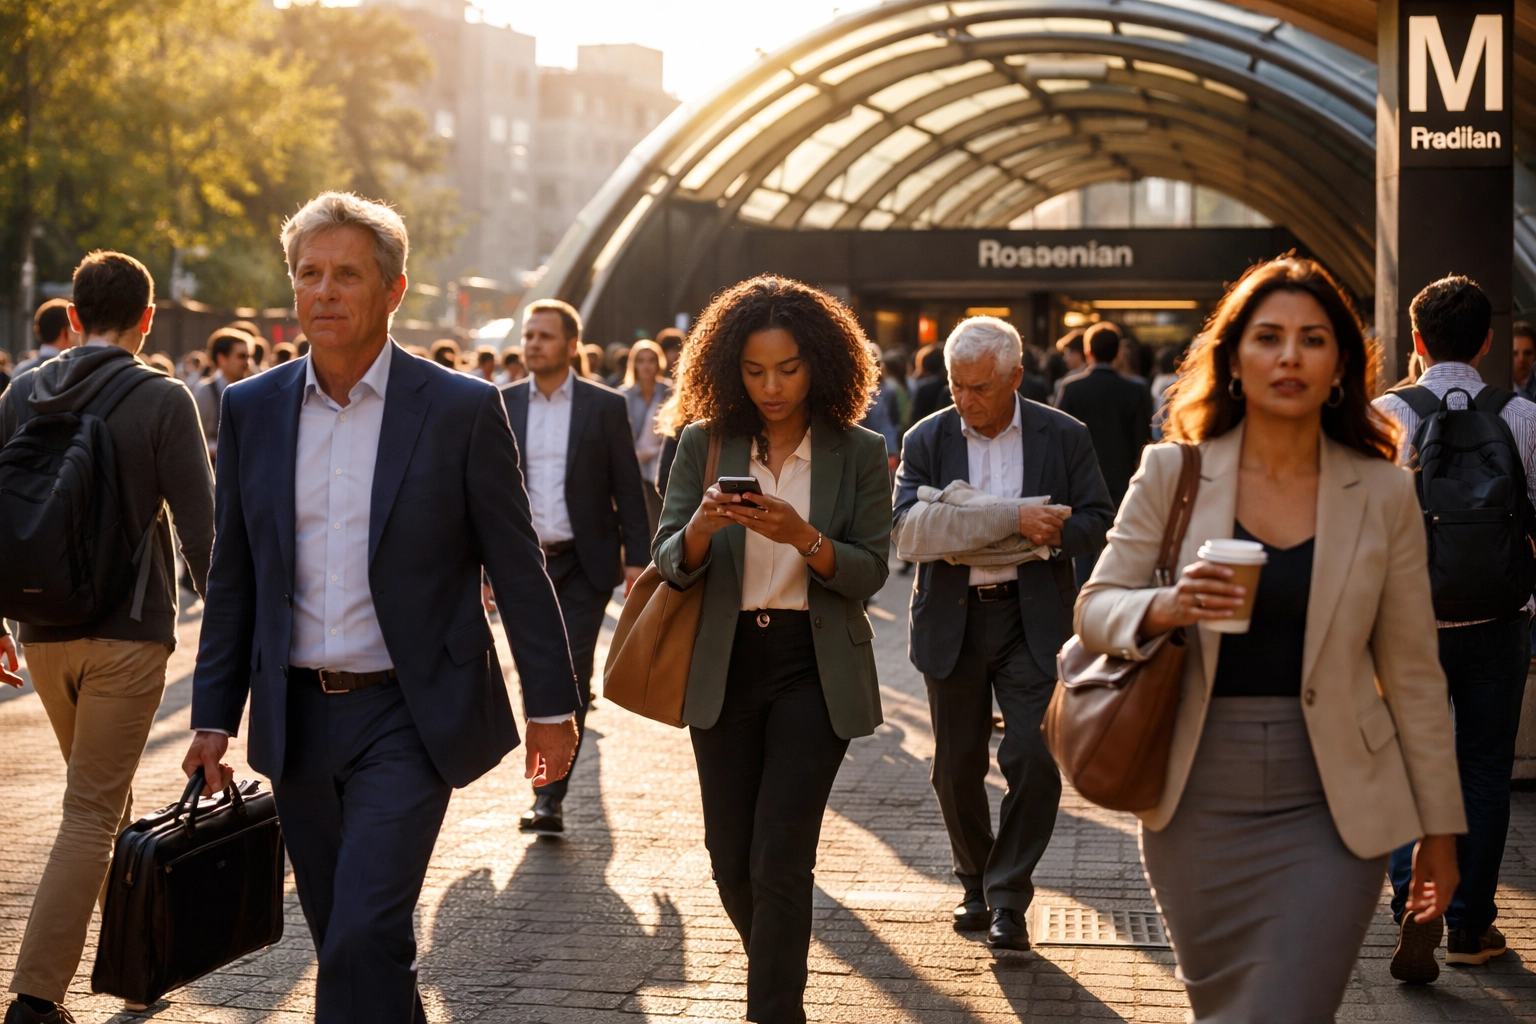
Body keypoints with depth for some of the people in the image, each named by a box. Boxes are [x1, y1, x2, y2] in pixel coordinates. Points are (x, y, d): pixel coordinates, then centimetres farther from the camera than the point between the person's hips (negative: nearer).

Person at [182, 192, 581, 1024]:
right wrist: (214, 715, 7)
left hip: (408, 716, -4)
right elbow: (233, 578, 10)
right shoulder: (252, 410, 5)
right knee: (346, 940, 14)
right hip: (296, 720, 5)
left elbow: (517, 569, -2)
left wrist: (551, 705, 0)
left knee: (363, 935, -14)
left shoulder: (462, 409, -6)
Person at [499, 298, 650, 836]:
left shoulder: (606, 406, 0)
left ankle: (550, 796, -9)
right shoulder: (501, 406, 5)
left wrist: (637, 559, -5)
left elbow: (627, 488, 1)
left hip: (583, 564, -3)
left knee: (568, 675, -9)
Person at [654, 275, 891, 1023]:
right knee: (730, 853, 10)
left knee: (780, 857, -9)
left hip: (814, 668, -3)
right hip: (726, 666, 3)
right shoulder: (705, 444, 2)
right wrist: (702, 525, -23)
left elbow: (869, 573, -6)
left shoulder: (859, 453, -2)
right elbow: (669, 563, -2)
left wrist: (802, 538, -24)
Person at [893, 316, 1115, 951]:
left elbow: (1098, 522, 3)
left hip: (1033, 620, -1)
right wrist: (1012, 524, -23)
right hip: (952, 620, 2)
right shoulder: (927, 439, 2)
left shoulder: (1064, 438, 1)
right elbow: (910, 521, -12)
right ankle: (976, 885, 29)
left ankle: (1008, 899, 2)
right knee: (957, 766, 10)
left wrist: (1057, 532, -22)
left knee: (1033, 760, -11)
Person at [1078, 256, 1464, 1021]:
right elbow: (1094, 608, 1)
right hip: (1196, 800, 1)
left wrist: (1439, 827, 6)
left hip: (1328, 812, -1)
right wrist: (1165, 609, -22)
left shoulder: (1384, 496, 0)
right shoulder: (1173, 474, 0)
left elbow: (1412, 673, 4)